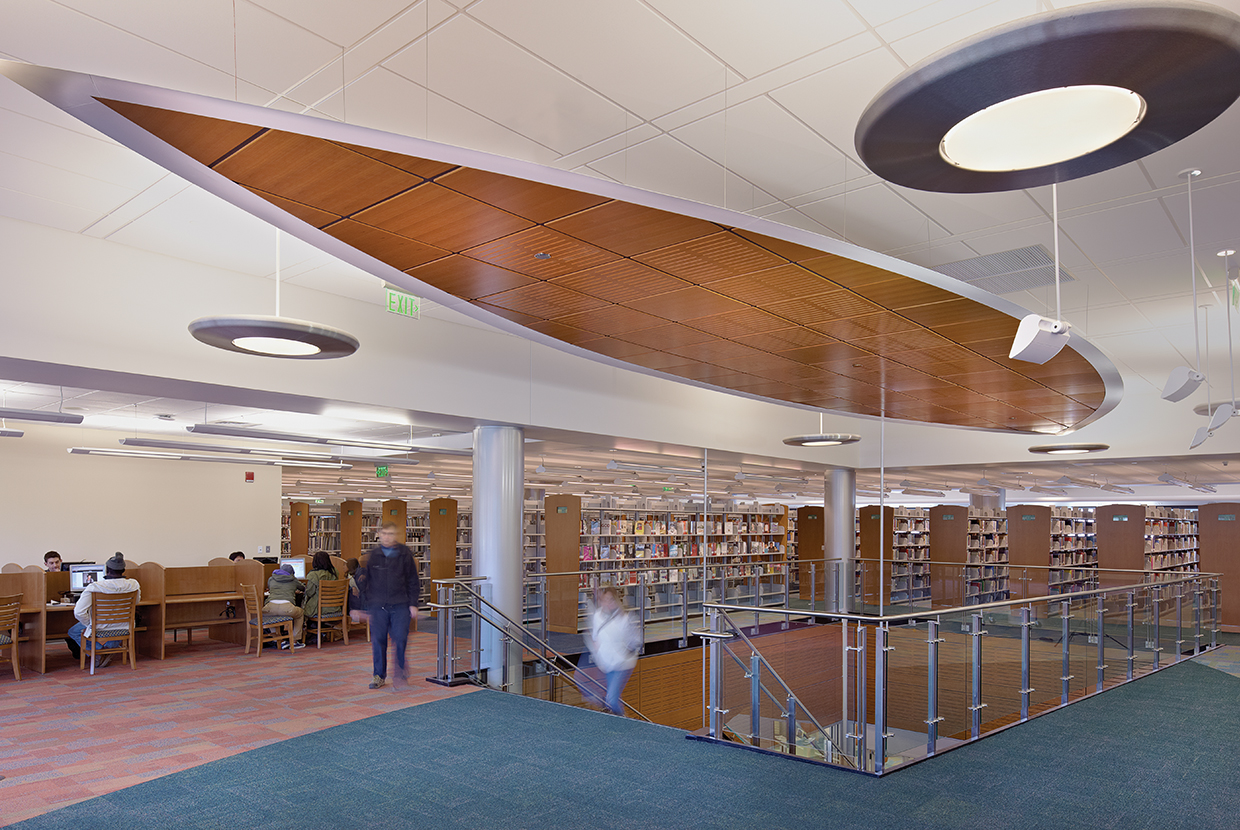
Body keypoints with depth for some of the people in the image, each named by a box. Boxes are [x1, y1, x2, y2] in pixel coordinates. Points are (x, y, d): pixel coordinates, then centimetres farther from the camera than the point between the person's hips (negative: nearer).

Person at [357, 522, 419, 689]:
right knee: (378, 640, 4)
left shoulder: (405, 555, 3)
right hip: (377, 606, 1)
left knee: (400, 640, -3)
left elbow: (413, 581, 7)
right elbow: (362, 579, 11)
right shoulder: (371, 555, 4)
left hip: (400, 605, -1)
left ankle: (400, 675, 11)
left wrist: (413, 604, 3)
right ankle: (379, 675, 18)